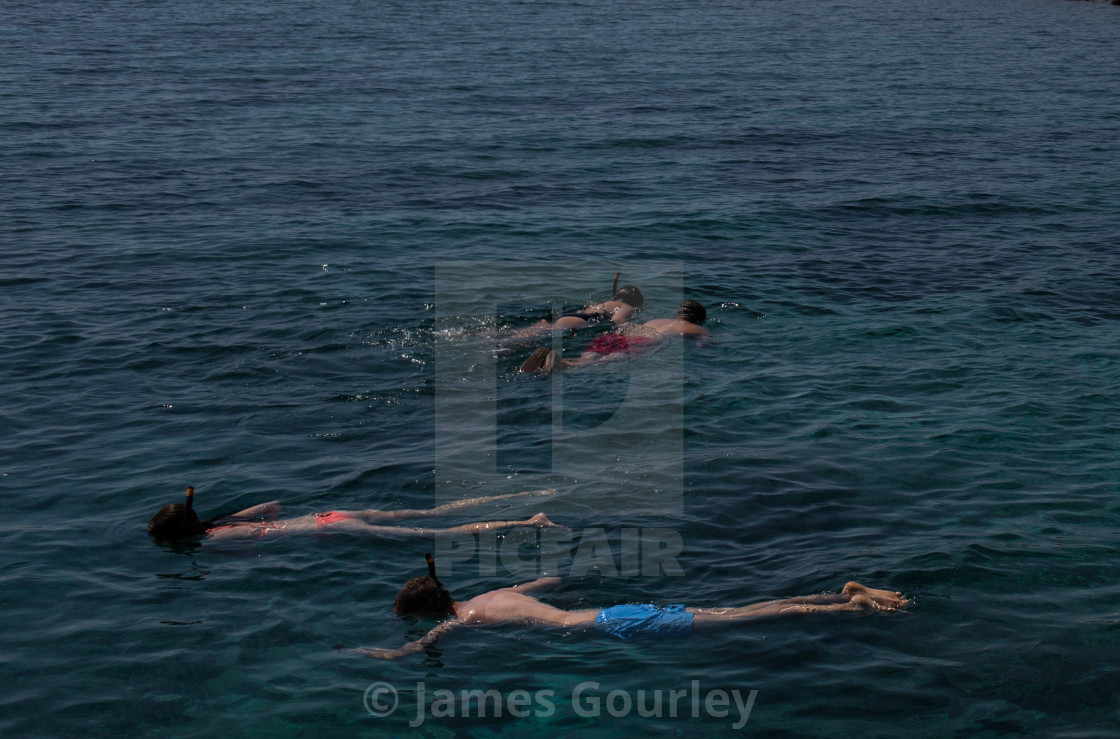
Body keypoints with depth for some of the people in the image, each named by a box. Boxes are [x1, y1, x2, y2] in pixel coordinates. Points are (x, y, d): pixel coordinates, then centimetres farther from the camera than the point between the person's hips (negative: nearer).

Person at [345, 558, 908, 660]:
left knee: (731, 620, -9)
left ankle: (850, 606, -10)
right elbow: (552, 578, 33)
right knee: (730, 614, 6)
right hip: (612, 614, 7)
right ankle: (845, 595, 4)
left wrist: (355, 650, 8)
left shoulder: (461, 621, -5)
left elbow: (400, 654, -8)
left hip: (611, 629, -7)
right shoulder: (493, 594, 18)